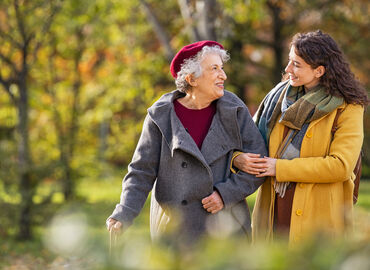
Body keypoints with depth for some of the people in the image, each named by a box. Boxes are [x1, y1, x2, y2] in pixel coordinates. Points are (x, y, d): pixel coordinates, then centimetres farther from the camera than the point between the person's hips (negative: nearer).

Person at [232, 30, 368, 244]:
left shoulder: (347, 108, -6)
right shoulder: (280, 95, 10)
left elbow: (341, 166, -16)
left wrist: (281, 168, -14)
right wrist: (237, 158, -6)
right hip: (273, 210, 5)